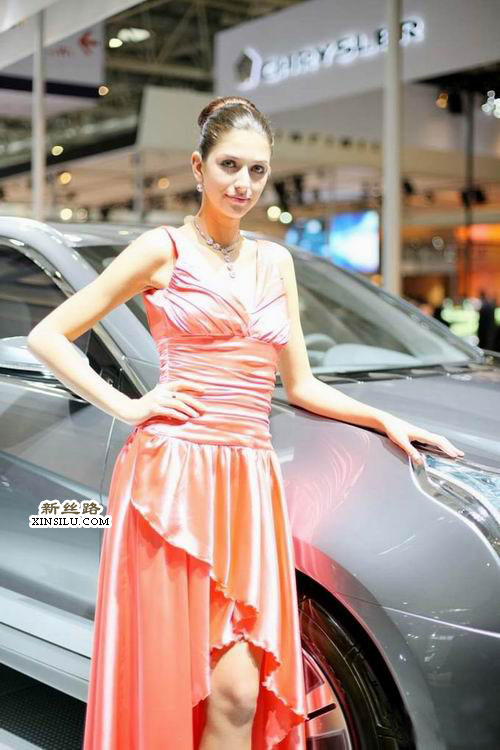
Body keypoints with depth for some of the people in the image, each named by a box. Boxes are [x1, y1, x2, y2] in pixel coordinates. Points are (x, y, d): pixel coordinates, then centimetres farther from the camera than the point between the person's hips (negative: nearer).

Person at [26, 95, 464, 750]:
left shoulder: (275, 262, 18)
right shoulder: (164, 248, 3)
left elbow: (301, 386, 22)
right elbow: (47, 336, 1)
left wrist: (386, 420, 14)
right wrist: (125, 407, -6)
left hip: (249, 486, 4)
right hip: (173, 477, -4)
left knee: (239, 696, -1)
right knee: (170, 685, -2)